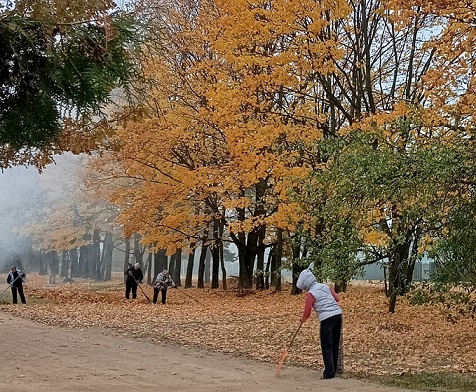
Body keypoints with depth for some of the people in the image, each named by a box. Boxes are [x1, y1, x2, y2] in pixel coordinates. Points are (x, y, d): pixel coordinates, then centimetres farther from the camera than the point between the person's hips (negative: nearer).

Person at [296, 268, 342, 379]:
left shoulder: (311, 294, -5)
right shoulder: (325, 286, 14)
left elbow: (307, 312, -3)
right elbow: (337, 298, 15)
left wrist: (303, 319, 18)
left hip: (327, 319, -7)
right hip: (338, 315, 7)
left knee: (327, 347, -1)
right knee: (335, 345, 15)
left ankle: (329, 372, -3)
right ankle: (333, 369, 23)